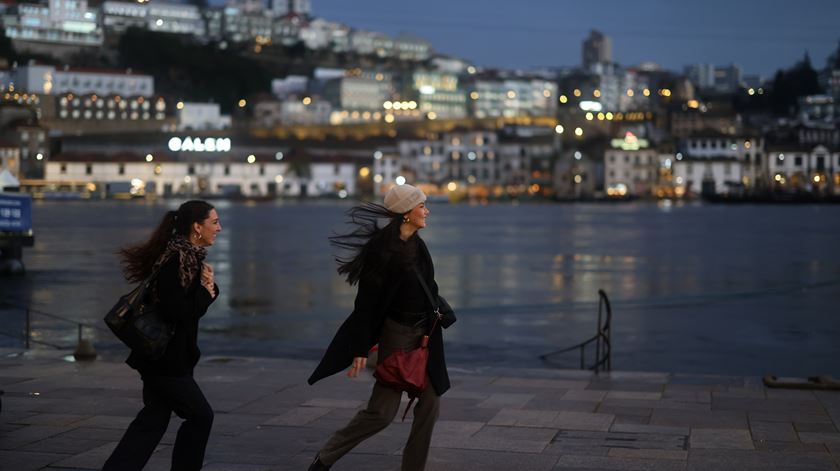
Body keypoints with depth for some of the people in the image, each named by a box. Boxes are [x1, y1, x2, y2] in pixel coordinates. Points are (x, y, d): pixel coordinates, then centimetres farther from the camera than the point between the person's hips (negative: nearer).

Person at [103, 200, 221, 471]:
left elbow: (196, 303, 18)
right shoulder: (176, 260, -20)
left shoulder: (191, 256, 10)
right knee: (200, 417, 2)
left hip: (162, 355, 9)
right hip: (166, 359, -9)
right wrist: (205, 292, -12)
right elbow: (177, 312, -26)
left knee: (153, 419, 12)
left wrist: (209, 286, -3)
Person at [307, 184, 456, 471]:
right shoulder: (383, 250, -19)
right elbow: (367, 301, -19)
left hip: (423, 333, 8)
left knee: (430, 402, 5)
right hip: (396, 334, -8)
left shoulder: (416, 245, 6)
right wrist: (361, 349, -20)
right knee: (383, 411, -5)